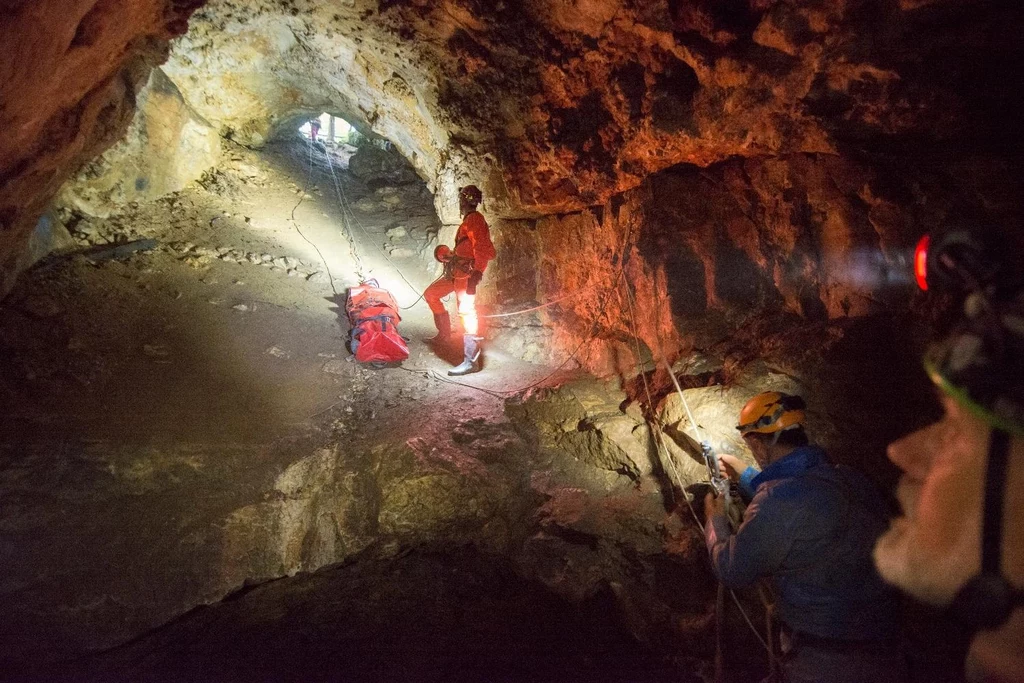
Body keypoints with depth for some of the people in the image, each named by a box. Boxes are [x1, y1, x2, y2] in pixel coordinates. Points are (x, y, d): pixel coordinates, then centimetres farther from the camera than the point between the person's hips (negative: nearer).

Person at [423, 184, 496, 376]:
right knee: (430, 294, 19)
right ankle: (444, 333, 28)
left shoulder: (475, 219, -10)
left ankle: (471, 361, -24)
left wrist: (477, 274, -29)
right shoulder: (469, 220, 20)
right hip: (457, 271, 11)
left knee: (467, 311, -18)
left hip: (466, 273, -11)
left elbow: (482, 249, -21)